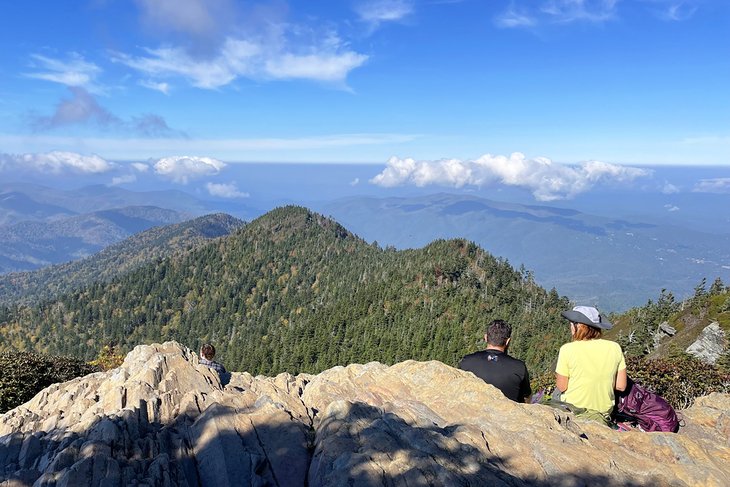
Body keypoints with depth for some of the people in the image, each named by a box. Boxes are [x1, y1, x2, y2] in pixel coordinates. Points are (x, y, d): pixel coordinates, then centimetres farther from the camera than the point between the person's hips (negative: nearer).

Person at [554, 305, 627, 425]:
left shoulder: (567, 349, -18)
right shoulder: (615, 348, -8)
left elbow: (561, 387, -12)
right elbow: (621, 386, -2)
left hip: (573, 410, -3)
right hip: (603, 413, 3)